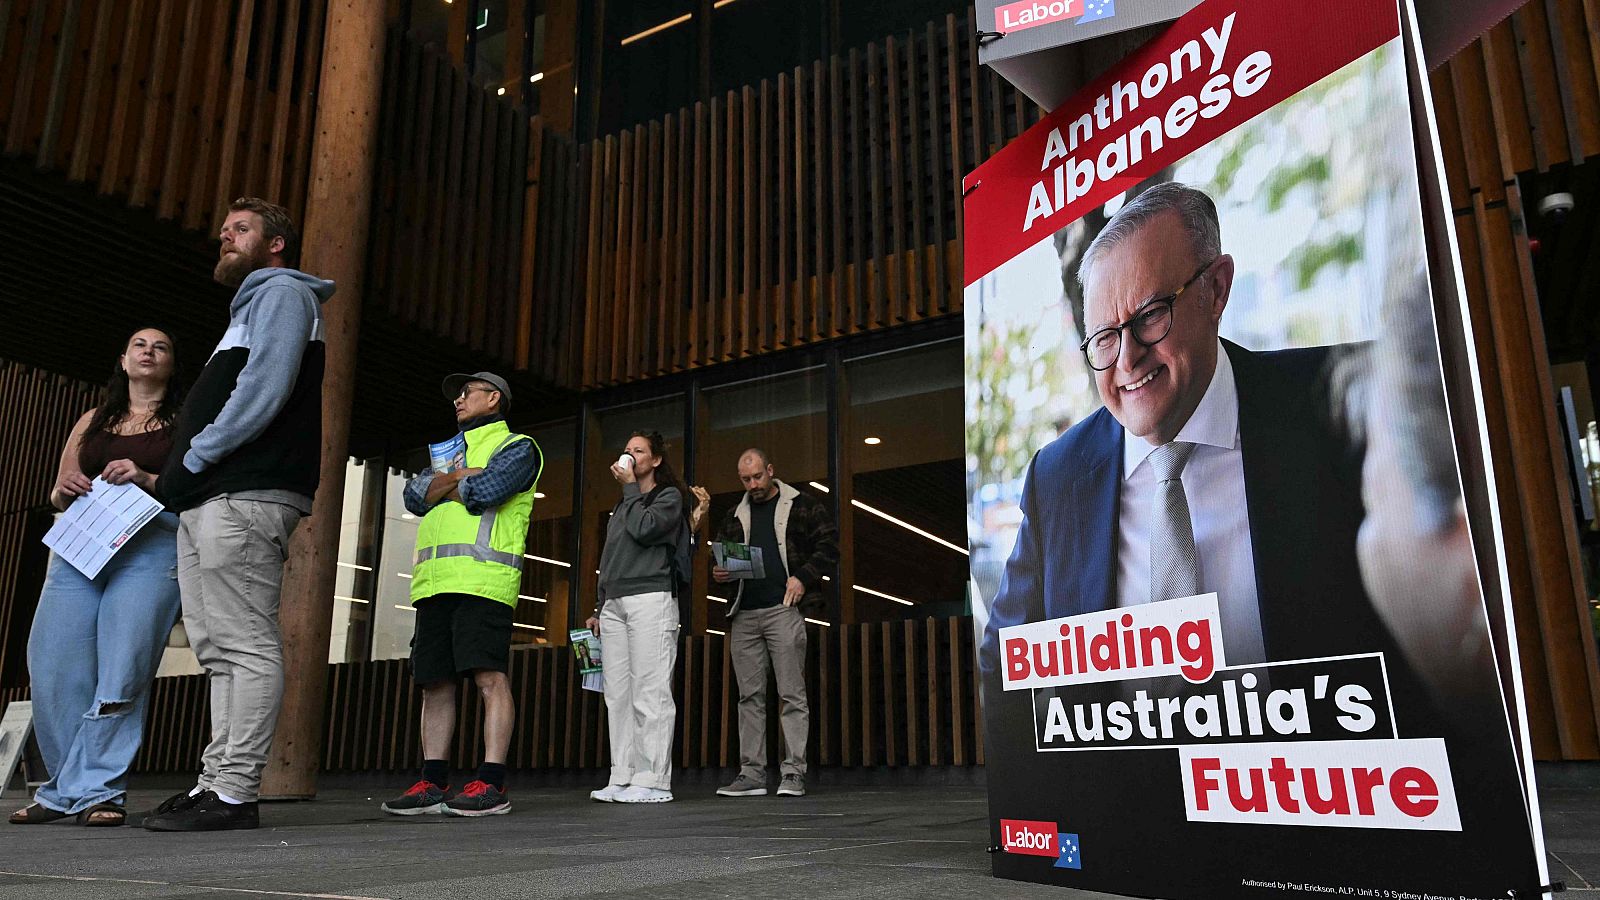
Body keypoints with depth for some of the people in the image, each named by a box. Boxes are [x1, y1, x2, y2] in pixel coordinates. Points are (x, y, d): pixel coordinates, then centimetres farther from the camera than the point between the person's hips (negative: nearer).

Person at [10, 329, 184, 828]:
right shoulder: (92, 421, 26)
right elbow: (57, 495, 26)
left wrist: (147, 480, -13)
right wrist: (64, 489, 3)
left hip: (151, 546, -4)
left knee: (121, 671, -15)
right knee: (53, 667, -6)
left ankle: (94, 790, -6)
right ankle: (66, 791, 7)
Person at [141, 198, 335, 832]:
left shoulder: (282, 290, 3)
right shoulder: (254, 303, 32)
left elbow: (265, 388, -13)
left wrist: (193, 459, -11)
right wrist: (181, 474, 13)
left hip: (244, 495, -10)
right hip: (210, 501, 10)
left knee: (246, 647, -11)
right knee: (221, 651, 7)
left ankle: (233, 792, -10)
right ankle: (216, 783, 9)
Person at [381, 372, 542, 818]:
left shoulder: (517, 446, 8)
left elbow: (486, 490, -12)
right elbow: (415, 496, 15)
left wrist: (443, 486, 7)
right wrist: (459, 476, -2)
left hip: (481, 577, -7)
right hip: (435, 580, 8)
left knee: (489, 676, -12)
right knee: (435, 682, 6)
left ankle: (491, 785, -13)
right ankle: (433, 784, 11)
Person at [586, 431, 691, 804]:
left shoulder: (669, 496, 6)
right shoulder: (622, 506, 27)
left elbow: (644, 529, -13)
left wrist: (630, 487, -1)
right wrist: (599, 608, 20)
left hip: (650, 600, -7)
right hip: (614, 603, 7)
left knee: (649, 693, -11)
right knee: (617, 695, 2)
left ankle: (653, 782, -11)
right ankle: (622, 778, 3)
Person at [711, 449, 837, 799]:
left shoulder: (802, 505, 6)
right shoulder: (736, 515, 19)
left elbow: (829, 545, 1)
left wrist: (803, 578, -11)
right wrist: (717, 572, 1)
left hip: (783, 610, -5)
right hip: (743, 615, 5)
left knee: (792, 694, -5)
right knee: (749, 696, 5)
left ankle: (794, 773, -3)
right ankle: (752, 773, 9)